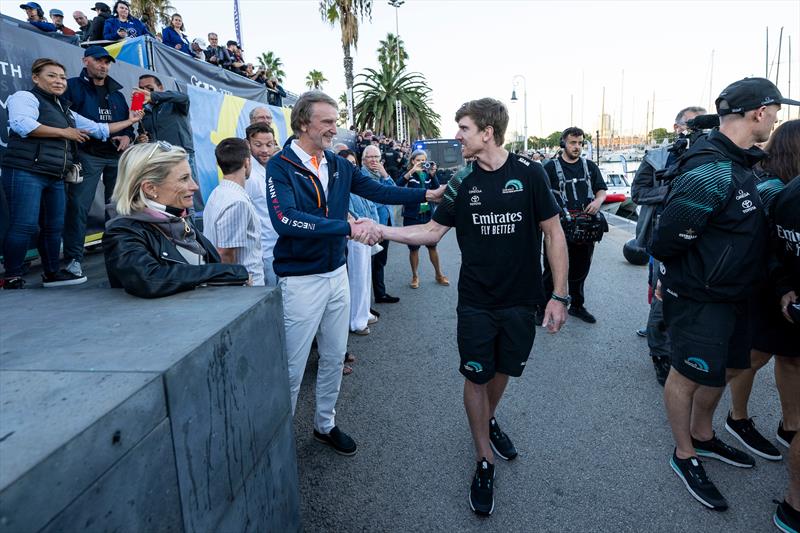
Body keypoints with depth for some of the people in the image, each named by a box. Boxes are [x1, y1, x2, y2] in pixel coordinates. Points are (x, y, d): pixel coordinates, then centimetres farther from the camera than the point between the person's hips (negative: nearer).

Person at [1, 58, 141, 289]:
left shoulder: (65, 111, 24)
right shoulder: (25, 97, 0)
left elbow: (100, 129, 28)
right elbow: (22, 124, -20)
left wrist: (129, 121, 25)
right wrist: (64, 133, -11)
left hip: (55, 177, 8)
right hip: (25, 172, -8)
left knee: (53, 226, 9)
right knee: (25, 226, -10)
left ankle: (52, 272, 19)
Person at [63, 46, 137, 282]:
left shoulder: (116, 93, 21)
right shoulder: (73, 86, 6)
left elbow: (128, 121, 20)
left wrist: (127, 136, 0)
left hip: (117, 156, 5)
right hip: (88, 155, -4)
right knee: (78, 205, -10)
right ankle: (73, 258, -7)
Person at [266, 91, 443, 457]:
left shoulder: (339, 165, 5)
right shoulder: (281, 166, -13)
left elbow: (378, 191, 10)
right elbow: (286, 220, -28)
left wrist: (427, 194, 4)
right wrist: (349, 228, -31)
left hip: (336, 273, 7)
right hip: (300, 279, -6)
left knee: (334, 357, 18)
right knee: (293, 367, 4)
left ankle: (325, 424, 38)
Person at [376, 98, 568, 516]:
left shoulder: (529, 173, -9)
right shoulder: (463, 181, -2)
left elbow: (554, 233, -6)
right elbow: (433, 231, 4)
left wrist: (559, 295, -8)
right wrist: (382, 231, -6)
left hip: (521, 301, 0)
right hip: (476, 303, 1)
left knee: (503, 369, 17)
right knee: (476, 377, 5)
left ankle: (488, 420, 48)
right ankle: (485, 462, 25)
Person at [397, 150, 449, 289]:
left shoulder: (428, 174, 8)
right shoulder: (408, 174, 0)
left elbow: (436, 188, -7)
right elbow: (399, 185, -21)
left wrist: (432, 174, -21)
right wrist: (412, 171, -29)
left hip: (428, 215, 2)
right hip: (412, 216, -2)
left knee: (432, 246, 10)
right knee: (413, 247, 5)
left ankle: (438, 274, 24)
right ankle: (415, 276, 20)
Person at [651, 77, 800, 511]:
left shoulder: (741, 164, 6)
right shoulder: (709, 173, -26)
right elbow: (666, 241, -24)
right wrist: (679, 275, -5)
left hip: (732, 295, 10)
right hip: (698, 299, -10)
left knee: (728, 366, 23)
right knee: (689, 374, 7)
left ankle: (703, 436, 45)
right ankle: (684, 456, 28)